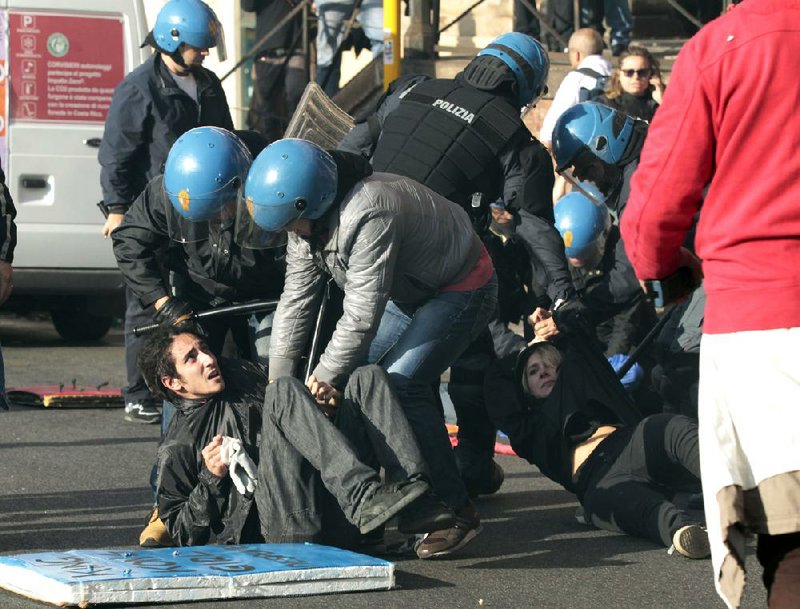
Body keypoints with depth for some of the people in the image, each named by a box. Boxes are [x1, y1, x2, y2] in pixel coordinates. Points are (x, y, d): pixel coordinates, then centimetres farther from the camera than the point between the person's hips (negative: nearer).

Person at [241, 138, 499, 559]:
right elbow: (295, 301, -1)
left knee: (401, 384, -21)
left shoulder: (367, 216, -37)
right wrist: (277, 384, -4)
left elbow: (362, 315, -33)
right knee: (355, 377, 2)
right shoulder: (306, 223, -7)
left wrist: (324, 377, -22)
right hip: (408, 293, 10)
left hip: (462, 289, -10)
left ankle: (456, 514, -16)